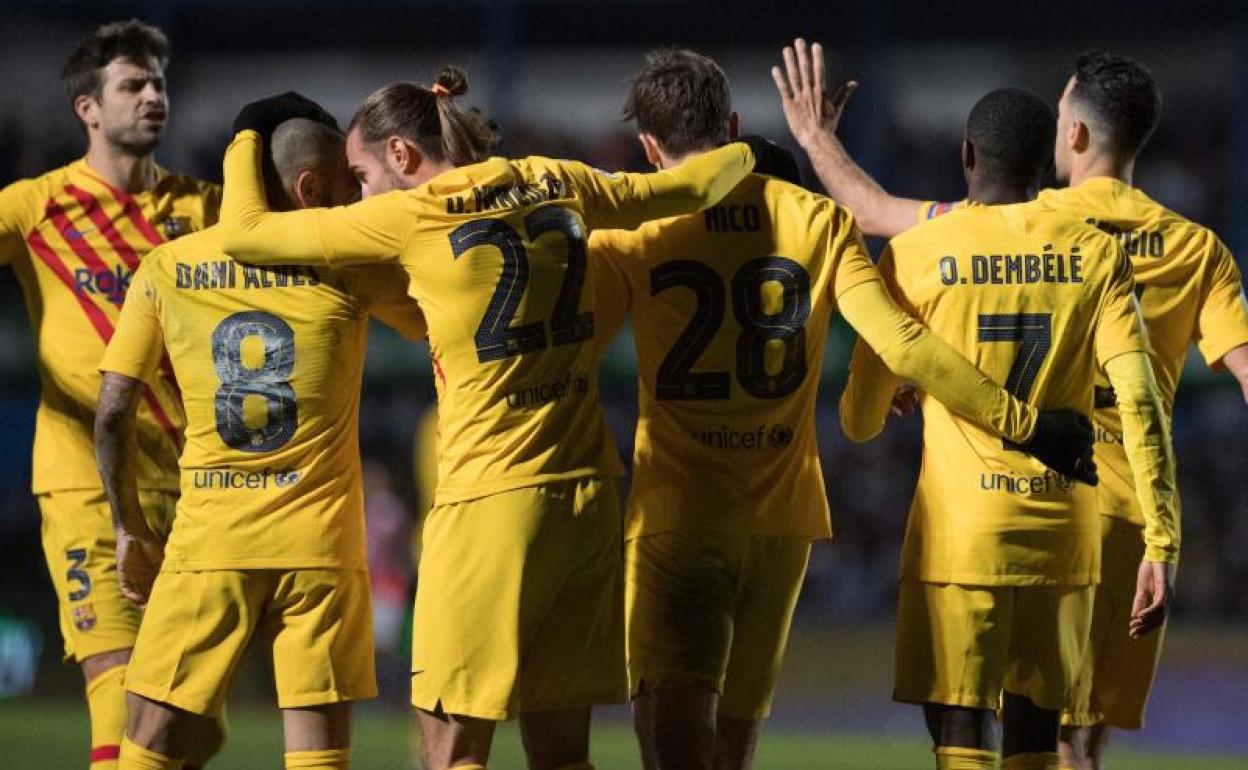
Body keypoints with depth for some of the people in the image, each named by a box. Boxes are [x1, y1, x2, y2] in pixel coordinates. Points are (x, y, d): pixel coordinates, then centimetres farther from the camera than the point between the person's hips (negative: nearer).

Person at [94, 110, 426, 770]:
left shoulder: (164, 269, 3)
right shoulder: (348, 266, -3)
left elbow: (111, 413, 2)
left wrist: (131, 530, 15)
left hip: (207, 542, 1)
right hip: (320, 544, -1)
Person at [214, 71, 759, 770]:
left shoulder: (411, 216, -7)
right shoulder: (560, 184, 9)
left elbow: (245, 233, 1)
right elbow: (691, 187, 24)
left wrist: (246, 146, 20)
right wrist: (740, 156, 46)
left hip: (491, 500, -6)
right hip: (588, 496, 6)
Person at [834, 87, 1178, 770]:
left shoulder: (915, 254, -1)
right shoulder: (1097, 255, 3)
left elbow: (860, 419, 5)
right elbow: (1140, 402, -7)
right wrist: (1162, 545, -6)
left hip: (957, 534, -3)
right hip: (1064, 534, 3)